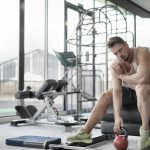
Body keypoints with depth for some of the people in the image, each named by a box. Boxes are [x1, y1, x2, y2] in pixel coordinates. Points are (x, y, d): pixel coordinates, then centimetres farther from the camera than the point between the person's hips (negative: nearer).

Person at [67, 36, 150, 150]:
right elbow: (117, 91, -19)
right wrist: (117, 116, -32)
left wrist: (121, 76, -22)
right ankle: (85, 132, -8)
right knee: (105, 96, -8)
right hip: (130, 91, 6)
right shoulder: (116, 65, -11)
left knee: (141, 88, -39)